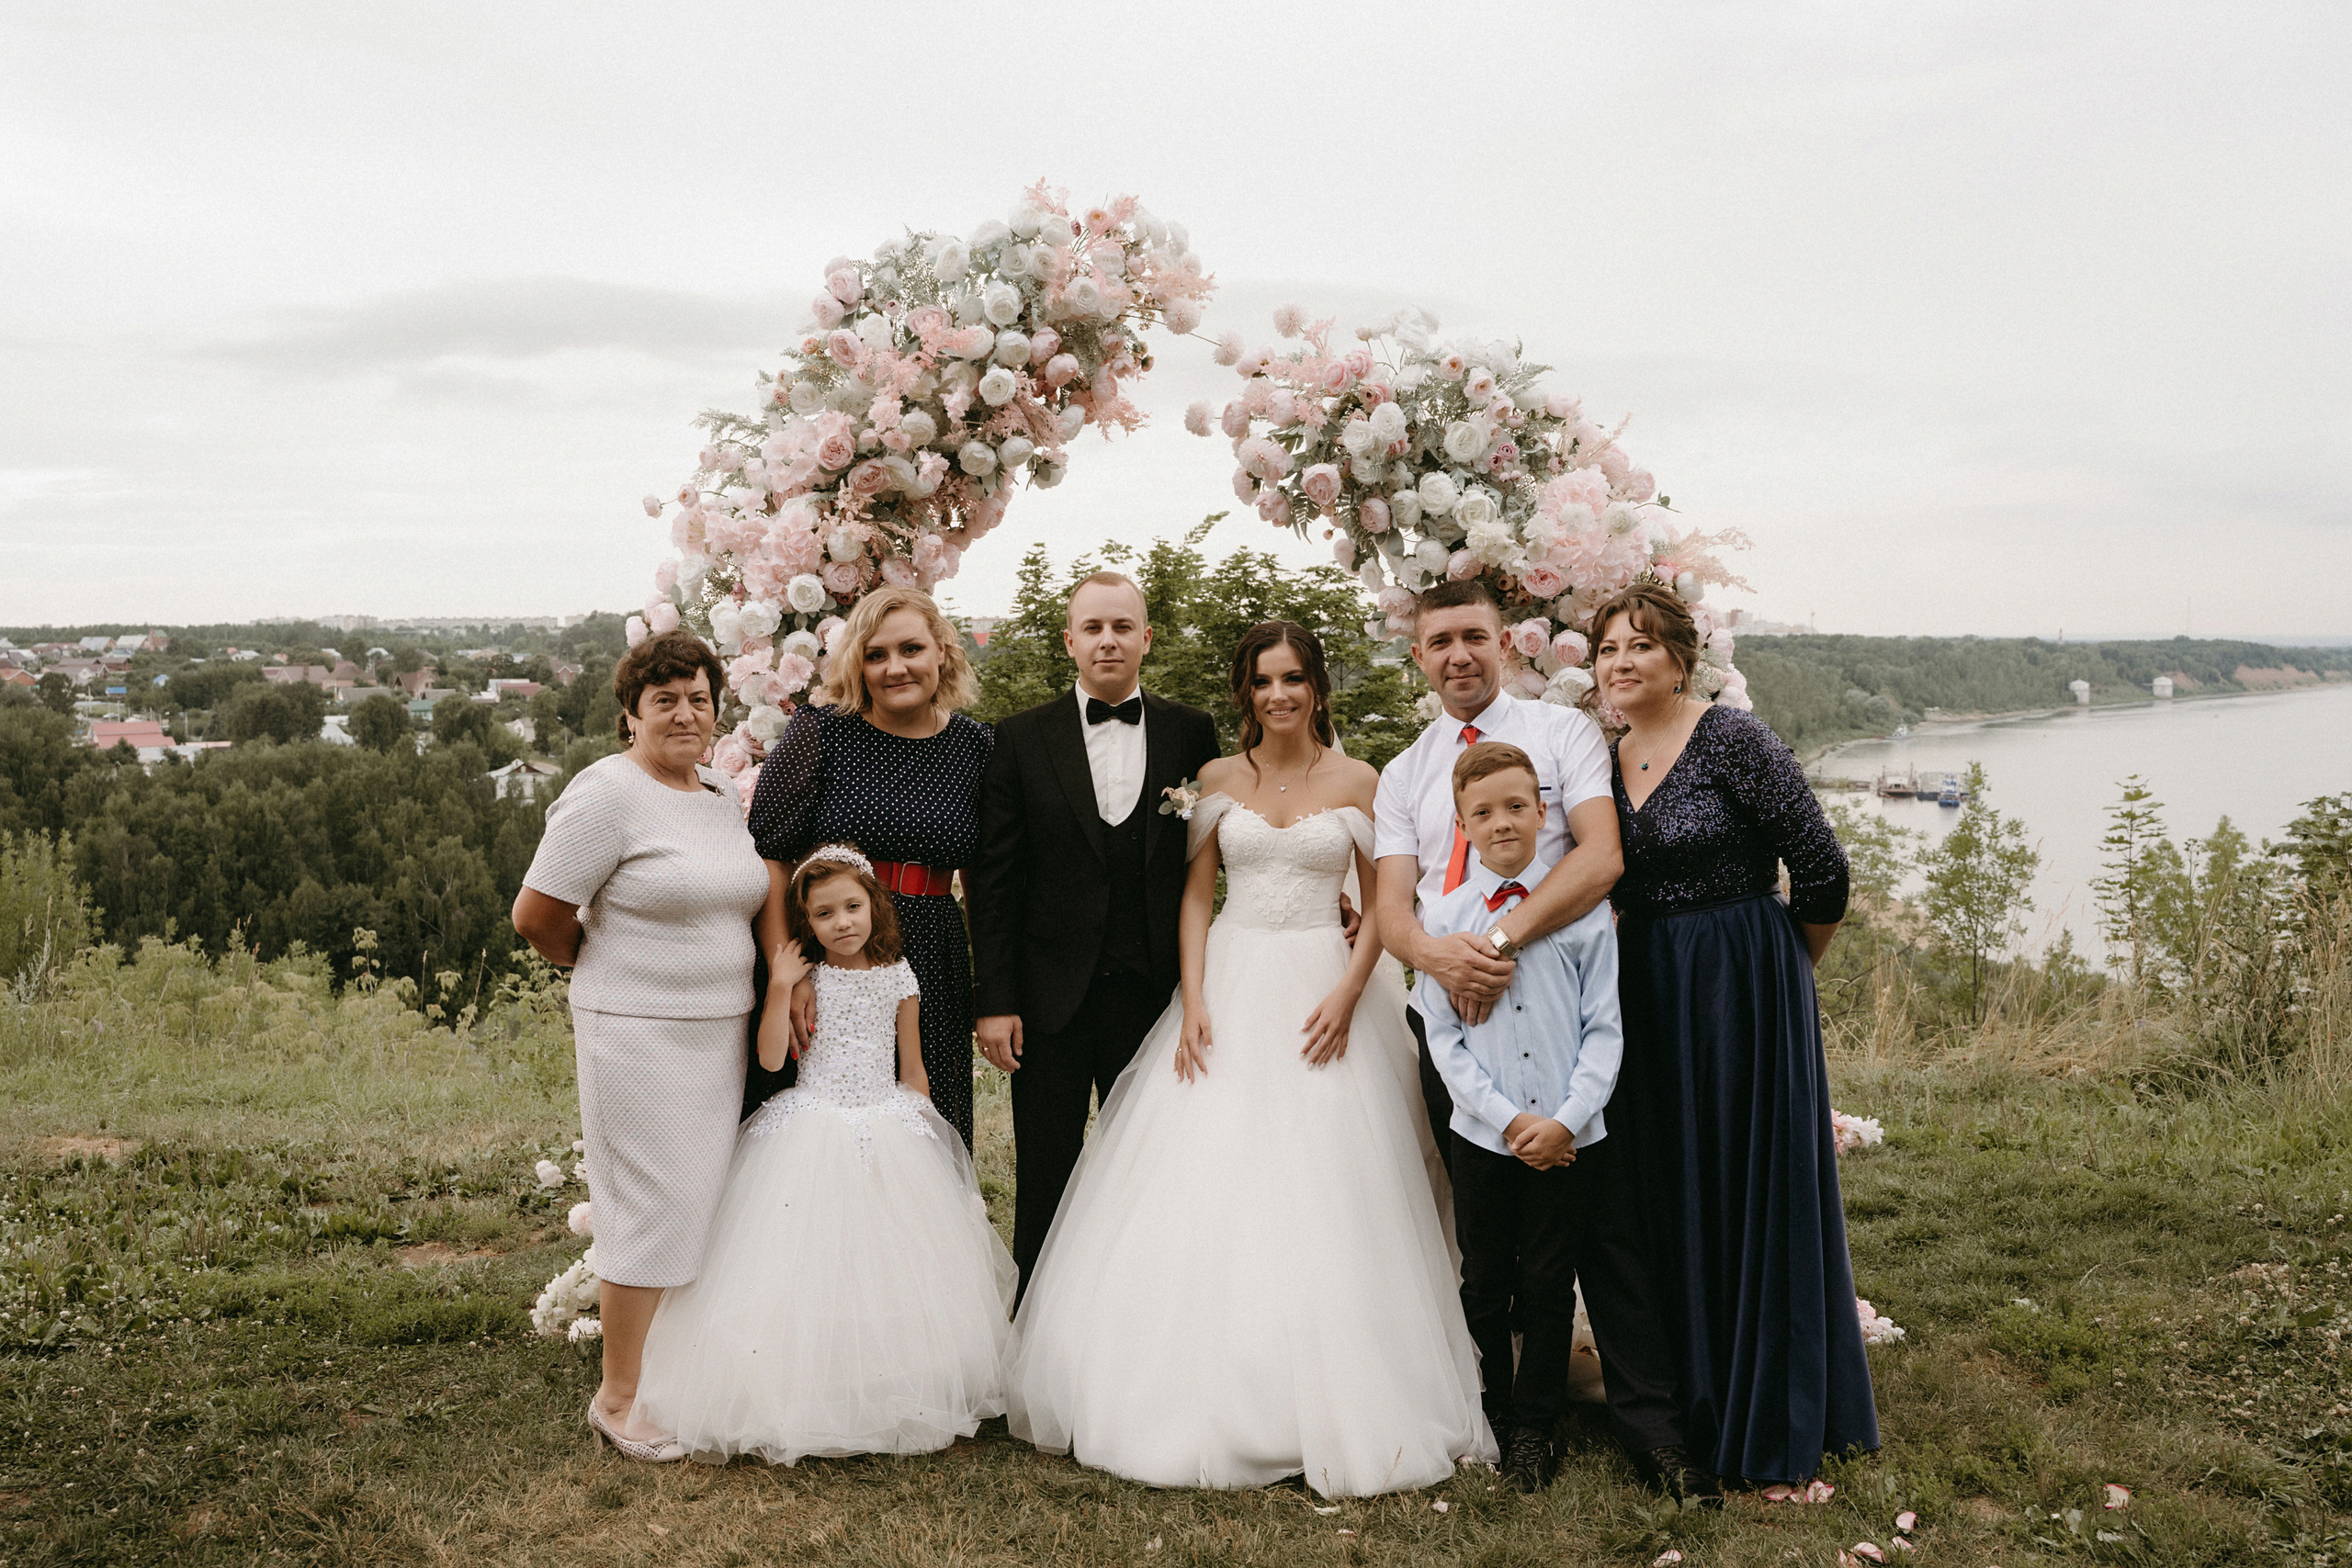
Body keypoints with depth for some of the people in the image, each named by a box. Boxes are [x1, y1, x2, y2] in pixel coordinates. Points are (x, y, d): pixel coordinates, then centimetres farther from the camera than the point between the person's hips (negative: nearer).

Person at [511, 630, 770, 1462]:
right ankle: (617, 1398, 12)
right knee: (654, 1210, -3)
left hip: (722, 1033, 7)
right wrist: (606, 967, 4)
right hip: (638, 1036, -7)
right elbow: (536, 915, -11)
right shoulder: (607, 794, -12)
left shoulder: (722, 797, 11)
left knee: (703, 1204, 12)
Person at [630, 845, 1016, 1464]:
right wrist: (781, 987, -15)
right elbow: (770, 1057, -11)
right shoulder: (808, 979, -2)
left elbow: (912, 1070, 11)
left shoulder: (897, 978, 3)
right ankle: (804, 1389, 5)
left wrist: (920, 1131, 10)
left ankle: (894, 1393, 15)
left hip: (889, 1131, 2)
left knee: (892, 1261, 3)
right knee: (811, 1263, -6)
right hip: (811, 1131, -2)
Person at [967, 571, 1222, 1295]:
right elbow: (994, 879, -1)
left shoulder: (1191, 734, 3)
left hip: (1154, 992, 1)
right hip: (1052, 995, 0)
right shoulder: (1023, 738, 1)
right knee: (1044, 1182, 11)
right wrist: (995, 1000, -6)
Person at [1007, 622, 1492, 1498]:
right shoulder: (1219, 779, 7)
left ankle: (1327, 1407, 11)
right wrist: (1192, 1002, -7)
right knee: (1205, 1189, 0)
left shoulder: (1356, 783, 3)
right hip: (1230, 986, 2)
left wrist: (1349, 992, -10)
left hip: (1320, 989, -1)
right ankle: (1209, 1396, 12)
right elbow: (1196, 894, 5)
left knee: (1319, 1204, -1)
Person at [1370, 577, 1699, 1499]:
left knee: (1607, 1217, -2)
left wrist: (1501, 941, -23)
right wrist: (1434, 953, -22)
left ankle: (1649, 1422, 7)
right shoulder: (1403, 776, 13)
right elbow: (1392, 907, 2)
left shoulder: (1563, 733, 2)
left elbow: (1602, 856, -12)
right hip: (1454, 1015, 4)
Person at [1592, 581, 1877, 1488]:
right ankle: (1690, 1402, 26)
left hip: (1743, 991, -6)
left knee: (1751, 1189, 2)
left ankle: (1772, 1421, 17)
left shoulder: (1733, 740, -13)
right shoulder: (1610, 761, 7)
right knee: (1668, 1191, 11)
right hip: (1650, 996, 6)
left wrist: (1787, 966, 2)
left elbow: (1821, 868, -10)